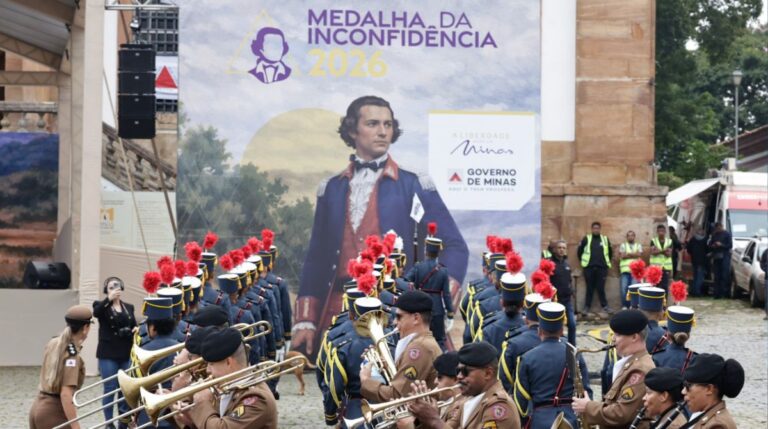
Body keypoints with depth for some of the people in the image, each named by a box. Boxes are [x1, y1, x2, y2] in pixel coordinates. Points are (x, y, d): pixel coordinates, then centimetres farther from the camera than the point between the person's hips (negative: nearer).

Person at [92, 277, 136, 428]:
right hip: (108, 354, -4)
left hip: (126, 354, 4)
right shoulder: (102, 306, 0)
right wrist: (109, 299, -38)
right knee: (110, 389, -4)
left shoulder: (129, 307, 12)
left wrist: (135, 331, -11)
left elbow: (134, 328, 13)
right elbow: (96, 312, -23)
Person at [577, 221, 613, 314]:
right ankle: (587, 306, 8)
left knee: (601, 287, 0)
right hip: (589, 267, -1)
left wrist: (607, 262, 14)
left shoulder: (605, 239, 8)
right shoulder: (586, 239, 3)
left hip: (602, 268, 1)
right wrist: (583, 261, 6)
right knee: (590, 288, 3)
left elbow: (610, 252, 19)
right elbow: (579, 251, 9)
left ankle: (605, 306, 7)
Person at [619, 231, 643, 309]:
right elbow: (622, 256, -2)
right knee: (624, 288, -7)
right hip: (625, 270, 0)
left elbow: (639, 254, -2)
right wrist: (634, 254, 0)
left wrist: (628, 254, -2)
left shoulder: (638, 245, 16)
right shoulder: (623, 245, 13)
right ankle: (625, 306, -1)